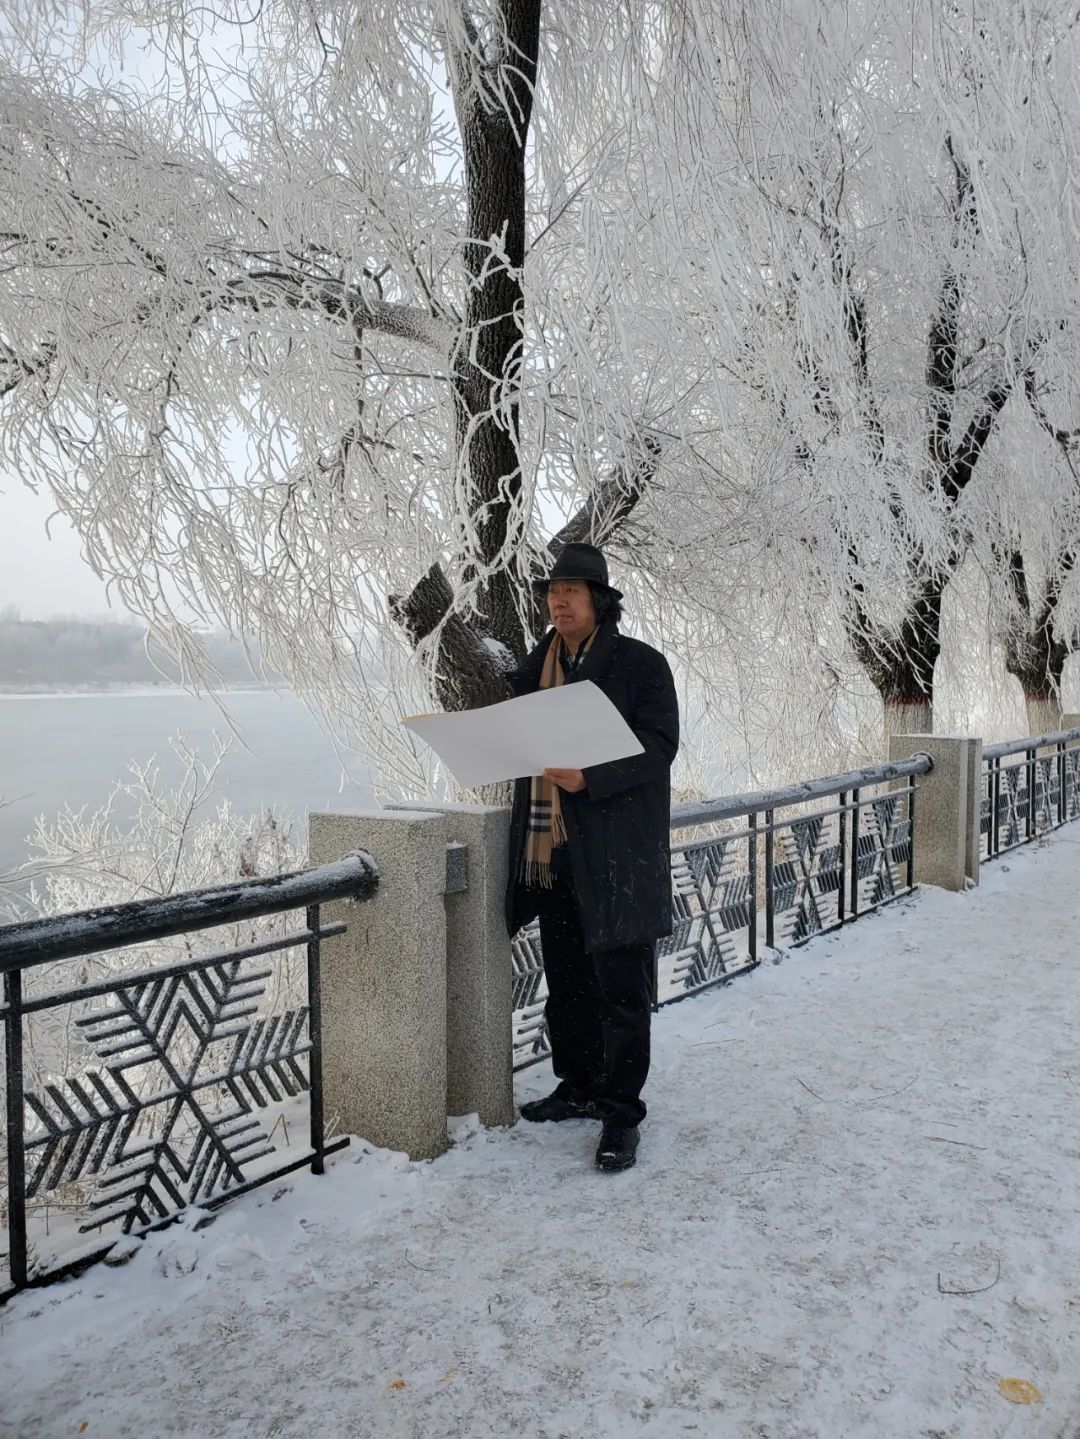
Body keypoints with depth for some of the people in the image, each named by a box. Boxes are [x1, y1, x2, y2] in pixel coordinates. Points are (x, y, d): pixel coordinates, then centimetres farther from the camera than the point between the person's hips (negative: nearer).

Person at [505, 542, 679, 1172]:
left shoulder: (641, 663, -5)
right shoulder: (536, 666, 14)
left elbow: (659, 744, -12)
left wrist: (590, 778, -23)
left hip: (619, 852, -6)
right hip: (552, 853, 7)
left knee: (622, 989, 0)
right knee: (567, 982, 17)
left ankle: (620, 1113, 12)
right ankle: (580, 1088, 33)